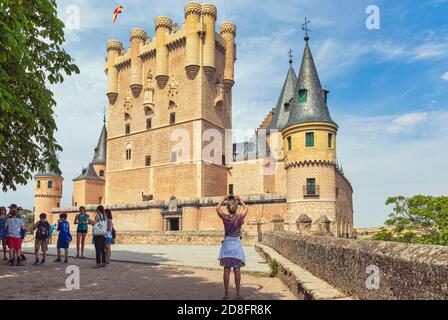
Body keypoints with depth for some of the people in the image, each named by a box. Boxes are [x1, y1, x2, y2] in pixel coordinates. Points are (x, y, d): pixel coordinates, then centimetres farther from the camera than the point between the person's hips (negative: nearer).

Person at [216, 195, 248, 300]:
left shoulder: (225, 217, -6)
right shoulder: (240, 217, -7)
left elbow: (217, 208, 12)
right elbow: (245, 209, 14)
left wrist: (223, 199, 18)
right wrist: (240, 200, 17)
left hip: (227, 243, 1)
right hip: (237, 244, 0)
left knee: (227, 270, 4)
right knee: (237, 269, 4)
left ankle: (226, 293, 7)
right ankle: (237, 294, 7)